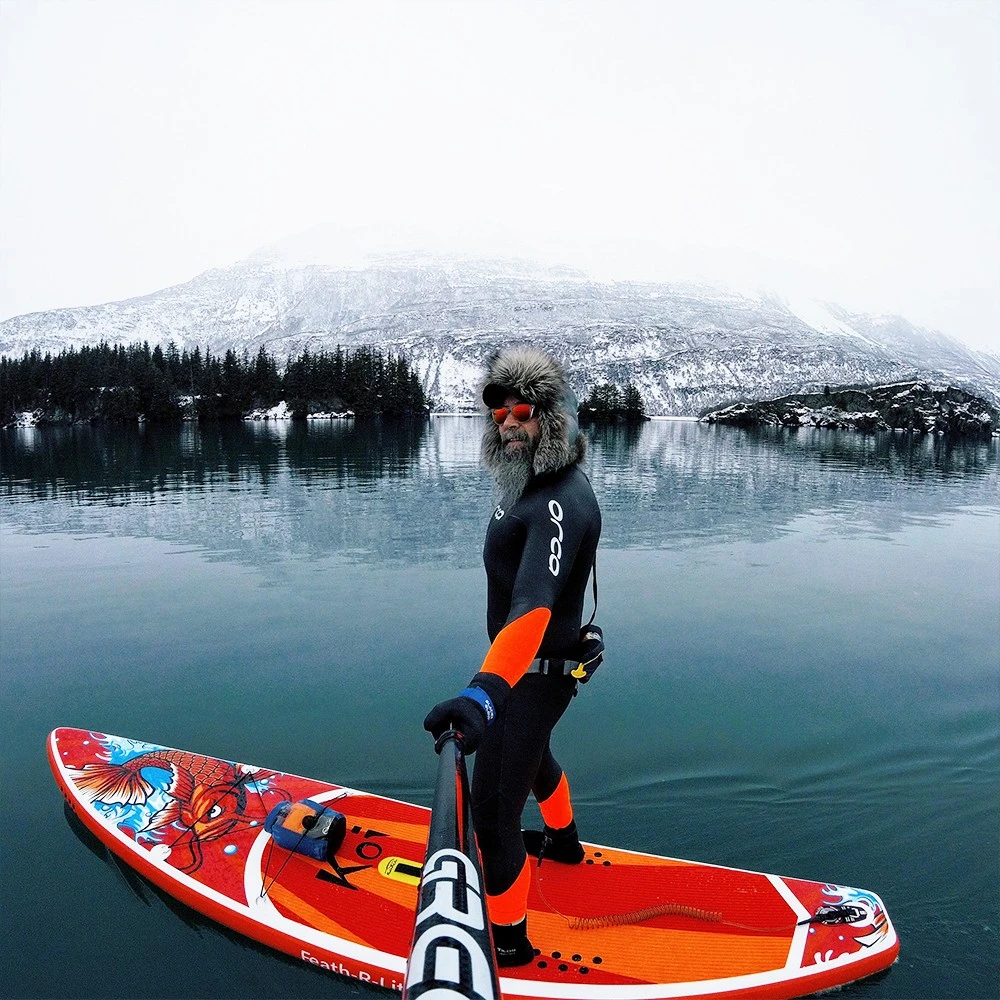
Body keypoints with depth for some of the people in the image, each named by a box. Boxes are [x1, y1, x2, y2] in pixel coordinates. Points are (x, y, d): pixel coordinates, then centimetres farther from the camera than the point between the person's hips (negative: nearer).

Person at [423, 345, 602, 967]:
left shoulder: (560, 501, -29)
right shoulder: (535, 482, 4)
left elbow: (534, 606, -44)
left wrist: (485, 691, -57)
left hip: (534, 675, -10)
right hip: (529, 663, 11)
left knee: (493, 810, -1)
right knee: (530, 753, 33)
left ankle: (510, 943, 20)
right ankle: (564, 841, 61)